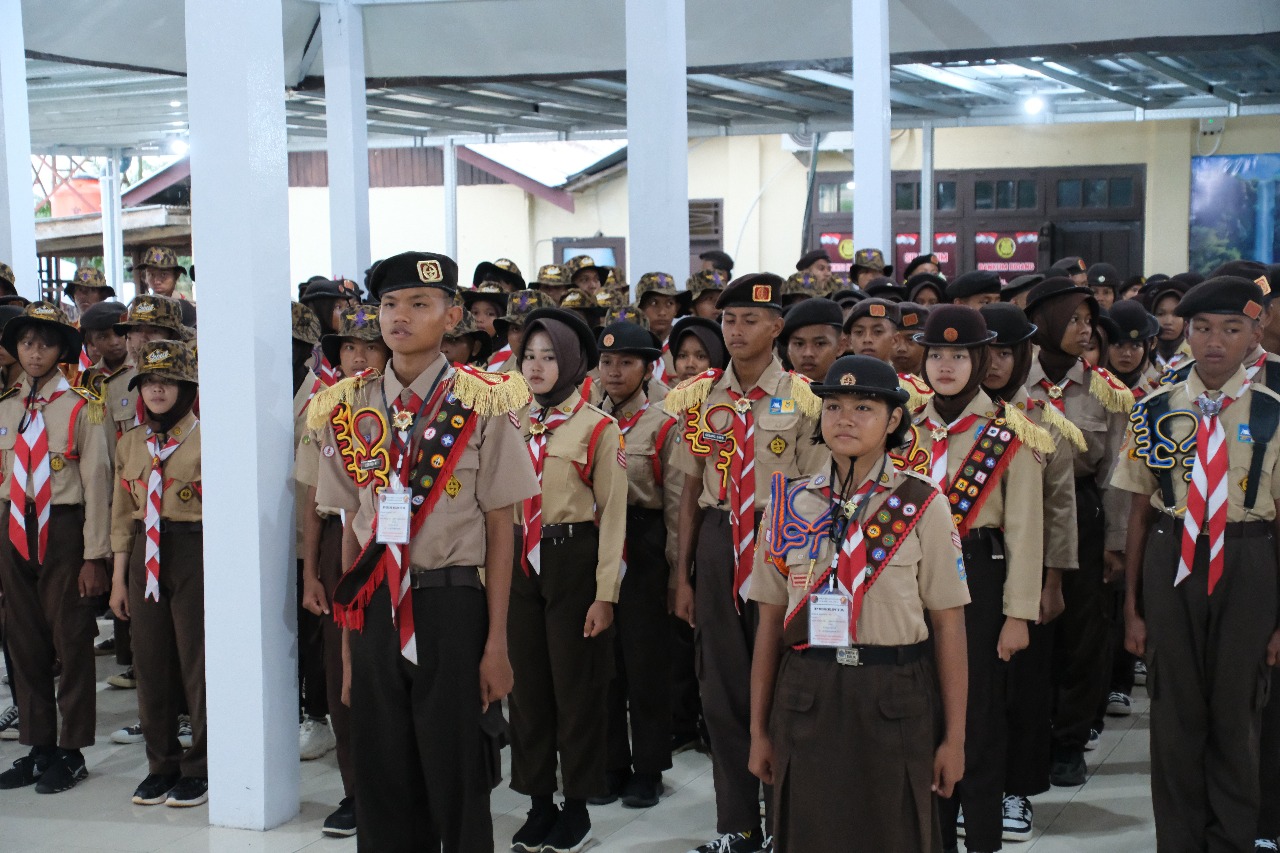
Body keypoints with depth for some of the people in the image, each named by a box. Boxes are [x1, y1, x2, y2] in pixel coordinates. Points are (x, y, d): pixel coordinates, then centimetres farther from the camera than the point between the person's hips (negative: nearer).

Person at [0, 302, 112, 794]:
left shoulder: (80, 408, -6)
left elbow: (96, 482, -8)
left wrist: (94, 555, -11)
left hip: (64, 531, -5)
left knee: (71, 643, 2)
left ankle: (71, 752, 11)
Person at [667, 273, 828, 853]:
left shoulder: (802, 399, -5)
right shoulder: (699, 398, 5)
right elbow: (691, 489, 10)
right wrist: (682, 575, 8)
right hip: (716, 541, 4)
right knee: (722, 686, 9)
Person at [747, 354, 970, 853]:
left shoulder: (923, 506, -1)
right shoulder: (790, 503, 5)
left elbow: (948, 626, -2)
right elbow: (770, 623, 7)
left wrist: (954, 737, -4)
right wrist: (758, 729, 6)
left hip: (895, 698, -2)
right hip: (807, 699, 2)